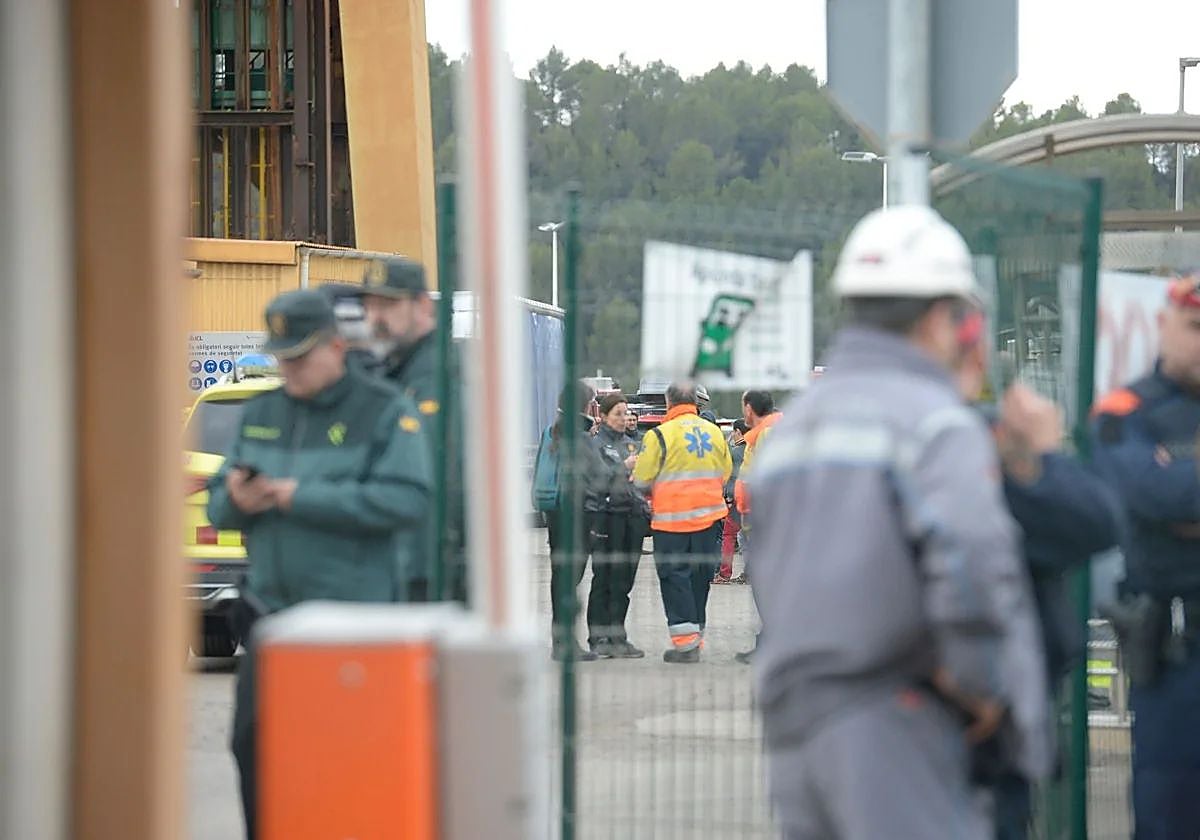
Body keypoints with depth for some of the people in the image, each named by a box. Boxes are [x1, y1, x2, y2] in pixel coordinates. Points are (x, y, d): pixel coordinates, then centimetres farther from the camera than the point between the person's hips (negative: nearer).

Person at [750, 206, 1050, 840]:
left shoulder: (791, 425, 20)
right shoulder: (934, 419, -7)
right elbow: (973, 563, -22)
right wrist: (981, 685, -10)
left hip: (794, 726, 8)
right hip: (891, 724, -8)